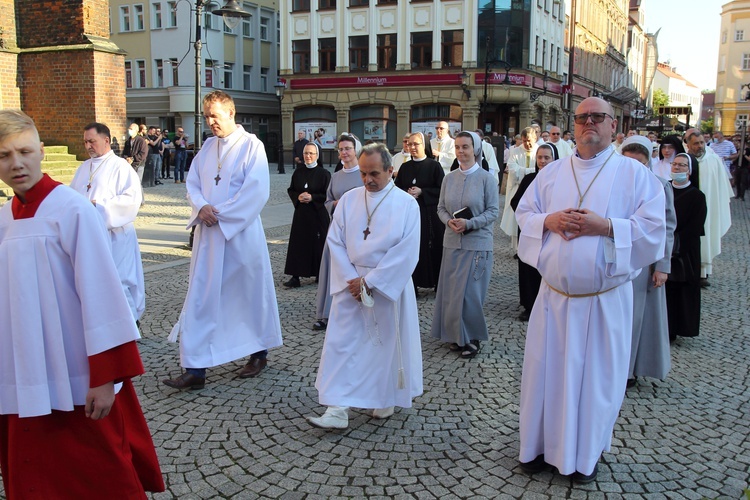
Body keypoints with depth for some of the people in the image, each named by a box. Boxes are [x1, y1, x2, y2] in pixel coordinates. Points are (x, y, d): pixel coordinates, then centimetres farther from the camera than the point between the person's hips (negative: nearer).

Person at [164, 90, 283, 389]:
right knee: (200, 298, 2)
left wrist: (221, 214, -15)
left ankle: (259, 354, 28)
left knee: (250, 293, 8)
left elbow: (258, 190, -15)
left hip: (241, 234, -5)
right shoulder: (208, 146, 11)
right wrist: (201, 207, -9)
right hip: (208, 234, 6)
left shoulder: (251, 145, -7)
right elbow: (192, 182, 12)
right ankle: (195, 369, 5)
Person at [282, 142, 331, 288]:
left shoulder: (324, 173, -4)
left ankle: (320, 275, 16)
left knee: (318, 244, 2)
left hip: (318, 214, -3)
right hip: (300, 214, 4)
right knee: (298, 244, 0)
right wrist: (298, 197, -7)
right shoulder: (298, 173, 8)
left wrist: (312, 197, -17)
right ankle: (295, 277, 2)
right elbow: (291, 190, 13)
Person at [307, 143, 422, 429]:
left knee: (387, 344, 9)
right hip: (351, 285, 3)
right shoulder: (348, 200, 3)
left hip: (389, 286, -2)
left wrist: (369, 282, -15)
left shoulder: (406, 204, -7)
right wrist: (352, 280, -12)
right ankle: (338, 410, 1)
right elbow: (335, 242, 0)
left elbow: (406, 252, -13)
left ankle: (386, 401, 29)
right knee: (341, 344, -2)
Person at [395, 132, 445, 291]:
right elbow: (397, 189, 12)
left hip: (429, 214, -3)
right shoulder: (405, 167, 10)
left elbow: (441, 189, -6)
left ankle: (437, 282, 13)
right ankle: (413, 282, 11)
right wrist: (407, 192, -8)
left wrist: (421, 192, -14)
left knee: (432, 247, 0)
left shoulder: (434, 165, -2)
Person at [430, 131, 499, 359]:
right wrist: (449, 221, -11)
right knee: (450, 291, 7)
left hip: (477, 243, -4)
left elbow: (493, 211, -7)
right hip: (452, 242, 4)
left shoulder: (486, 178, -6)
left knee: (470, 292, -1)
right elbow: (441, 208, 10)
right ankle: (456, 335, 24)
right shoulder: (449, 178, 6)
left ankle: (473, 338, 17)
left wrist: (469, 223, -19)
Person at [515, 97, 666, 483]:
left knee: (596, 376, 8)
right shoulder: (552, 172, 8)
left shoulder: (635, 174, -2)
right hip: (554, 295, 3)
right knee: (546, 371, 9)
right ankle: (541, 444, 28)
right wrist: (549, 220, -10)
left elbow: (653, 228, -8)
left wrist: (605, 226, -20)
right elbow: (523, 213, 10)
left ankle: (585, 454, 28)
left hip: (605, 301, -2)